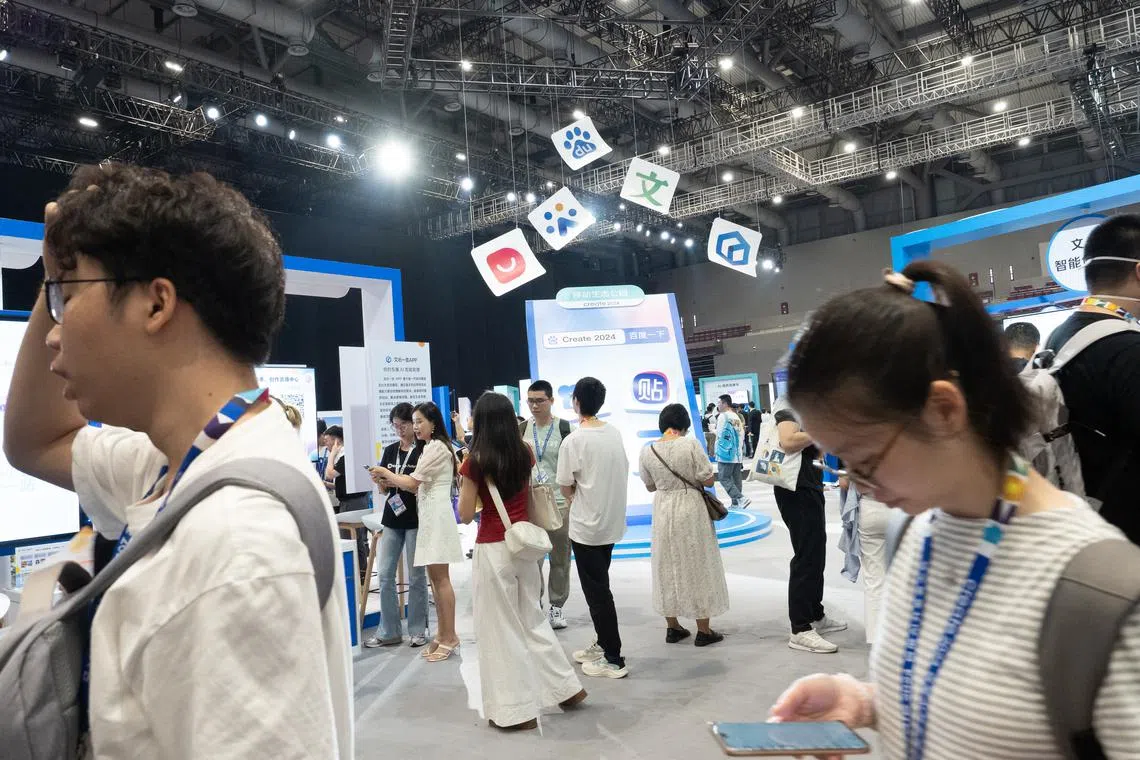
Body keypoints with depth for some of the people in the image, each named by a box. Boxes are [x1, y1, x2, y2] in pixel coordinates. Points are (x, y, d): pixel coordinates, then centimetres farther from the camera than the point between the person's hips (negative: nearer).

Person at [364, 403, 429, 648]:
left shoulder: (424, 450, -7)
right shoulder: (389, 450, 10)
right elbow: (385, 490, 14)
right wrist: (379, 481, -8)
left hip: (416, 518, -5)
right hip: (392, 518, 5)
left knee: (416, 576, 4)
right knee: (385, 574, 4)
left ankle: (418, 630, 16)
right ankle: (389, 631, 15)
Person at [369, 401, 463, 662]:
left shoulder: (436, 447, -11)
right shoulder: (432, 447, 19)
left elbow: (412, 482, -14)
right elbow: (419, 486, 16)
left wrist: (385, 473, 0)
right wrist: (392, 482, 6)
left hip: (436, 515, -10)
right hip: (429, 515, 10)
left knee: (441, 577, -6)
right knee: (434, 577, 11)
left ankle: (449, 638, 0)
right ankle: (442, 634, 17)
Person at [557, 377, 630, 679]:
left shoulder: (573, 441, -17)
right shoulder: (615, 433, 2)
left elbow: (566, 488, -9)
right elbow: (623, 471, 9)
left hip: (586, 526, -7)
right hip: (612, 521, 7)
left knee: (597, 592, 2)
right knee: (600, 587, 20)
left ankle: (613, 659, 9)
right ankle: (603, 643, 31)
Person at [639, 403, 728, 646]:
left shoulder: (647, 451, -4)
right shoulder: (691, 444, -15)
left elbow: (650, 486, 7)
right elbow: (708, 480, -13)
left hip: (663, 512, 4)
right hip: (691, 510, -3)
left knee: (667, 568, 15)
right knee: (697, 567, 8)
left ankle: (672, 627, 23)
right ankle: (703, 630, 15)